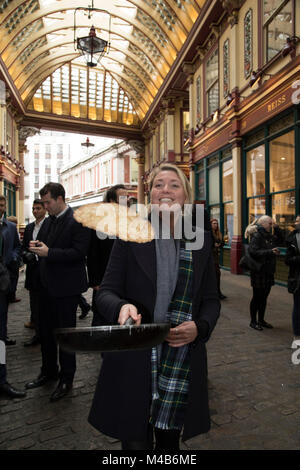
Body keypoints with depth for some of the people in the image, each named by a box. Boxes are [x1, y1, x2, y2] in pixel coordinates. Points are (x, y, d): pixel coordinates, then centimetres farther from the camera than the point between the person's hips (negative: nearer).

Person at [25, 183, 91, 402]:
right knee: (46, 330, 19)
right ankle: (49, 371, 39)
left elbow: (79, 252, -21)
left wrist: (49, 252, -22)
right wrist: (38, 246, -3)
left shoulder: (78, 220, -14)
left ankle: (67, 379, 25)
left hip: (67, 287, -8)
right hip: (48, 284, 8)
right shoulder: (49, 221, 12)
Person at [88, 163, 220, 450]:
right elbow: (106, 292, -5)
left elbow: (211, 300, 6)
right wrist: (122, 307, -26)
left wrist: (199, 327, -13)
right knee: (135, 441, 11)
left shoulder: (201, 240, 2)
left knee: (169, 439, 21)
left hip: (183, 360, 3)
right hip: (134, 361, -2)